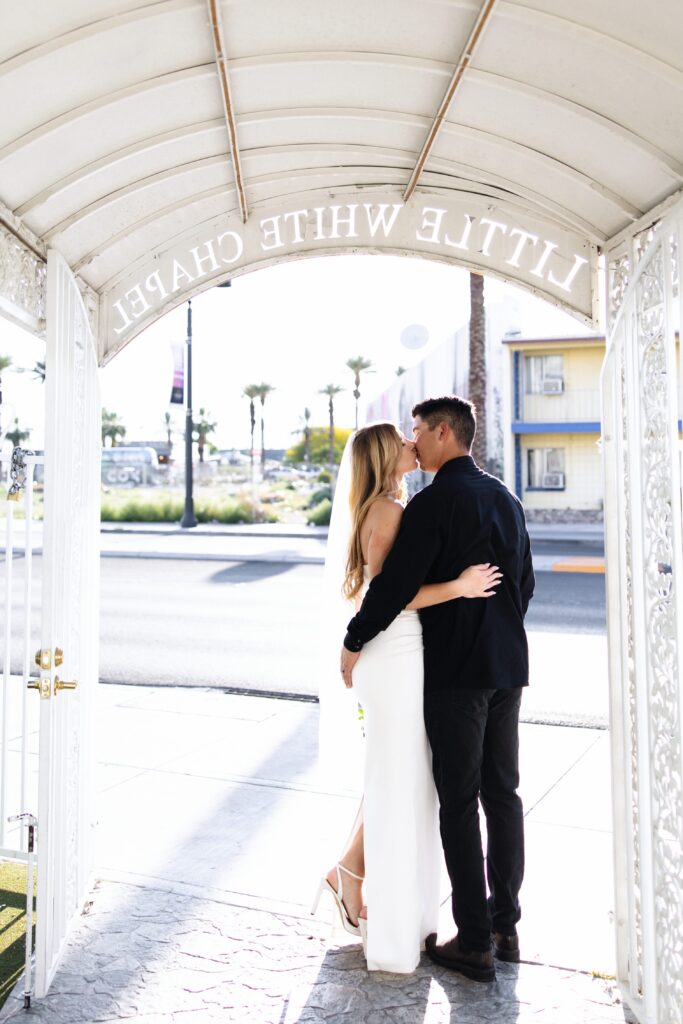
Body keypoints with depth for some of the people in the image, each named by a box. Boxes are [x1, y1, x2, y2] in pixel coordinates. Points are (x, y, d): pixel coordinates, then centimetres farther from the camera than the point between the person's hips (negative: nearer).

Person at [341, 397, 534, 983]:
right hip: (508, 668, 8)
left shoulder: (434, 503, -14)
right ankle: (506, 927, 26)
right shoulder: (505, 499, 10)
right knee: (503, 795, 14)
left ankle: (475, 944, 11)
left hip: (454, 671, -7)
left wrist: (353, 642, -4)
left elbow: (396, 583, -17)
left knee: (459, 804, 2)